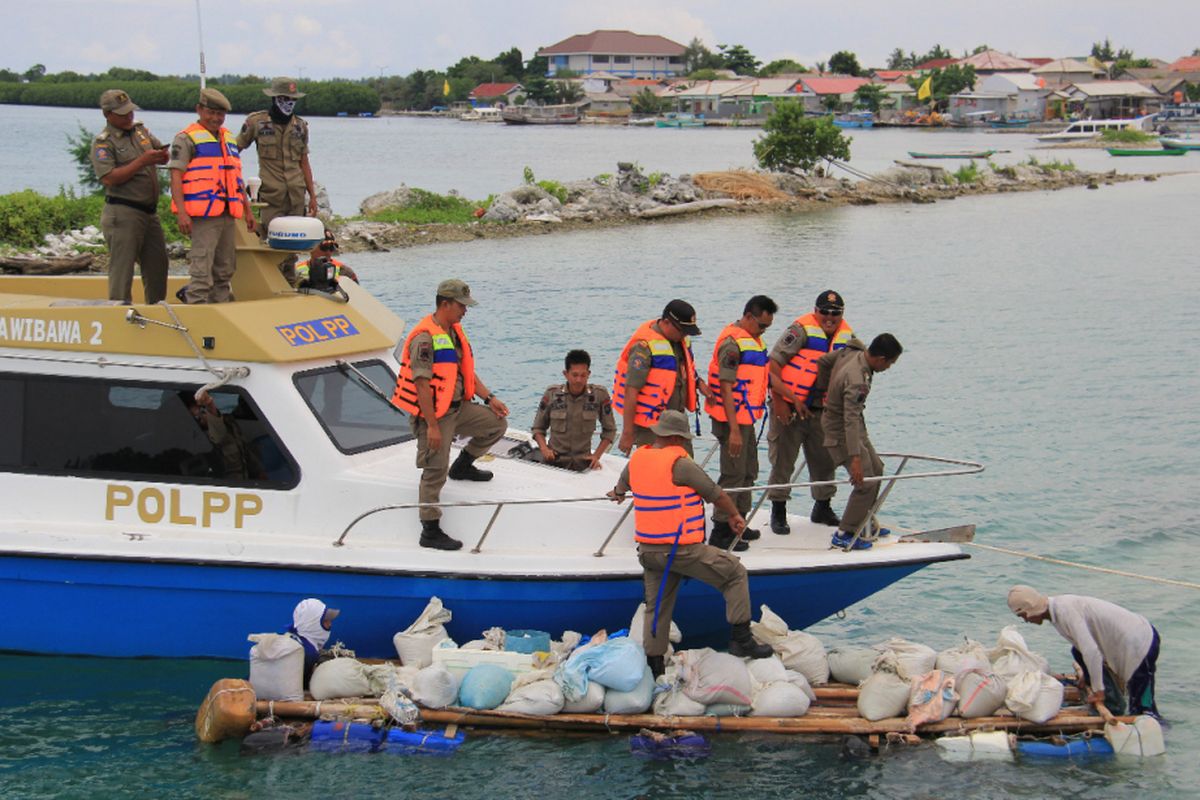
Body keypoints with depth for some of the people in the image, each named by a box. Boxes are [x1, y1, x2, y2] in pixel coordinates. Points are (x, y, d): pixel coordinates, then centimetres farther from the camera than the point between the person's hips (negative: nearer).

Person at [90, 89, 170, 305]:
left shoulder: (141, 131, 14)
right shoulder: (103, 142, -8)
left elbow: (163, 156, 18)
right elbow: (109, 178, -19)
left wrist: (166, 152, -8)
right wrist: (142, 161, -20)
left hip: (149, 212, 8)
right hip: (123, 214, -8)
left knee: (157, 265, 13)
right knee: (122, 269, -6)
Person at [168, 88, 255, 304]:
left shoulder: (228, 138, 20)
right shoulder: (187, 138, -3)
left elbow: (236, 177, 27)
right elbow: (176, 176, -10)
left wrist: (247, 210, 23)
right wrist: (181, 213, -20)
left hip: (227, 214, 8)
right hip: (203, 214, -8)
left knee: (225, 269, 13)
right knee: (202, 269, -12)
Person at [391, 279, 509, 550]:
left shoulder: (455, 331, 11)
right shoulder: (425, 338, -21)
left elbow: (466, 371, 18)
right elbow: (422, 384, -23)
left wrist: (489, 398, 8)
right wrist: (432, 426, -24)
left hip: (458, 408, 9)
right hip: (434, 413, -9)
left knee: (496, 424, 11)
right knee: (435, 473, -5)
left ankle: (462, 466, 27)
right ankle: (430, 532, 3)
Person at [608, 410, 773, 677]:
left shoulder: (637, 458, 7)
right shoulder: (679, 464, -15)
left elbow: (622, 483, 31)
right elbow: (715, 494, -5)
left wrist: (618, 494, 57)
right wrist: (734, 516, 15)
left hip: (647, 551, 7)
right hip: (681, 550, -7)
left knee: (657, 607, 15)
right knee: (735, 574, 8)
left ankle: (654, 665, 14)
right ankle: (741, 639, 7)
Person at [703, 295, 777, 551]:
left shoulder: (753, 339, 12)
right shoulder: (732, 342, -19)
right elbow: (726, 388, -22)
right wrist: (734, 430, -24)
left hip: (746, 418, 10)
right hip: (732, 420, -10)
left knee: (748, 472, 18)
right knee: (733, 474, -7)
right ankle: (720, 532, -1)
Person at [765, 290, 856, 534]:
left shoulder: (847, 336, 5)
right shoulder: (801, 330, -14)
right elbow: (773, 364, -16)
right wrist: (780, 400, -18)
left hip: (821, 410, 6)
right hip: (789, 407, -6)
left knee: (825, 459, 12)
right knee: (782, 460, 0)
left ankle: (823, 508, 29)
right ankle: (778, 512, 10)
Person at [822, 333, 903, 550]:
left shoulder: (856, 356, -4)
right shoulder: (857, 380, -33)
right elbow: (850, 420, -36)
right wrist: (855, 458, -39)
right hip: (841, 432, -11)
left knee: (876, 470, 19)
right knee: (865, 482, -13)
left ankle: (866, 524, 29)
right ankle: (844, 534, -5)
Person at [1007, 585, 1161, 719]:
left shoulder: (1064, 611, -23)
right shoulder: (1058, 606, 7)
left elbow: (1091, 651, -28)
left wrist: (1098, 691, -21)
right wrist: (1087, 676, 30)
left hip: (1140, 642, -10)